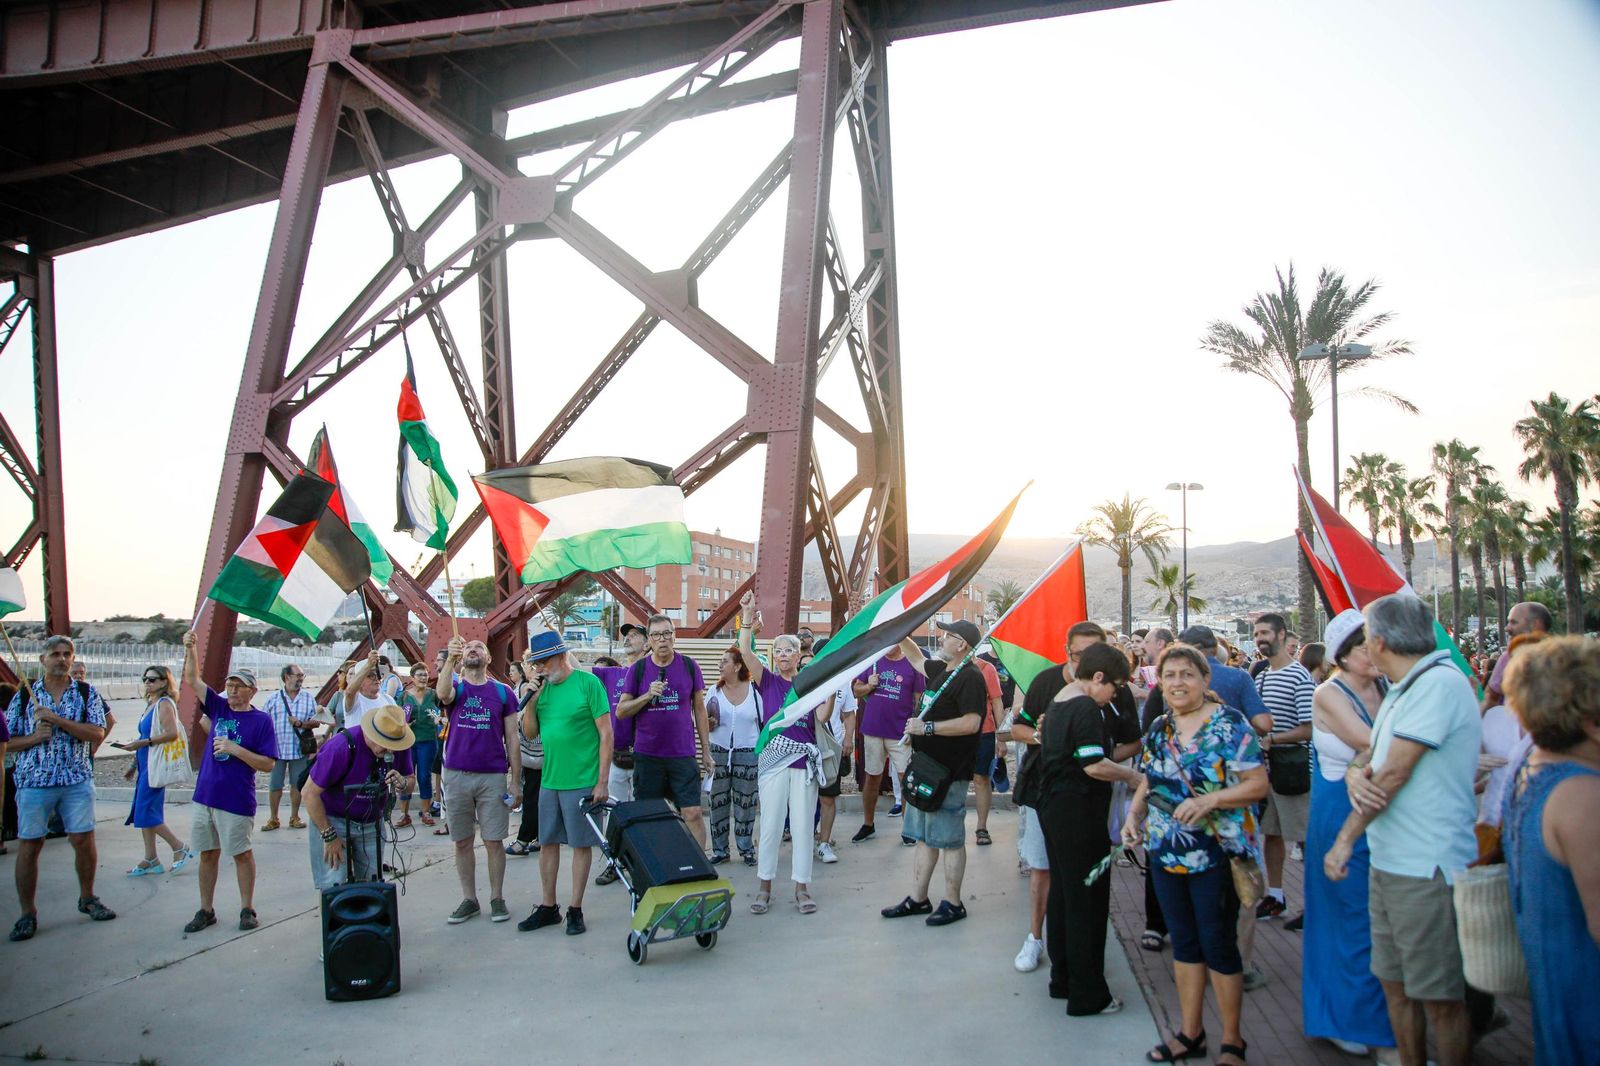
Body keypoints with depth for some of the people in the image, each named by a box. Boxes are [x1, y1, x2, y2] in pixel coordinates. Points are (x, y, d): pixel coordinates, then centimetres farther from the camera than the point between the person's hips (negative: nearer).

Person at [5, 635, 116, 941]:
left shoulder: (86, 693, 3)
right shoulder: (24, 695, 4)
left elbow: (98, 733, -9)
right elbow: (6, 741, 6)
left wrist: (57, 719, -17)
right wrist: (34, 738, -13)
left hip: (77, 780, 0)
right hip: (33, 780, 0)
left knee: (84, 840, 3)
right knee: (29, 845, 3)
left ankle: (87, 898, 22)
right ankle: (27, 913, 15)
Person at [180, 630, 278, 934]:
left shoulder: (261, 720, -7)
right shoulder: (218, 706, 7)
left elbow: (268, 764, -11)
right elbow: (192, 680, 5)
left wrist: (235, 749, -19)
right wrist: (190, 649, -10)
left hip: (237, 800, -5)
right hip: (205, 795, 5)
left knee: (241, 853, 4)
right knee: (208, 853, 12)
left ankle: (247, 909, 16)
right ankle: (205, 911, 23)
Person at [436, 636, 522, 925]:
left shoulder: (503, 692, 4)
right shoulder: (455, 687, 5)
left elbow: (512, 739, 4)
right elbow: (442, 693, -23)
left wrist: (515, 781, 0)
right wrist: (450, 659, -39)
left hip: (493, 776, -1)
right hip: (456, 775, 1)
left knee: (494, 842, 3)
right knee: (462, 842, 9)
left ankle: (497, 898, 17)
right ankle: (469, 899, 21)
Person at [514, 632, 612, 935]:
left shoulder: (588, 683, -11)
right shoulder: (543, 687, 6)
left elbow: (606, 734, -11)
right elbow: (530, 733, 9)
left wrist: (602, 781, -13)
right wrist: (531, 698, -7)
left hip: (582, 782, -6)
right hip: (549, 780, 6)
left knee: (581, 844, 5)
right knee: (548, 842, 13)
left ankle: (575, 910, 16)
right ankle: (548, 907, 26)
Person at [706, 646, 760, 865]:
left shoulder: (754, 691, 0)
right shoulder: (715, 691, 5)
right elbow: (704, 723, 11)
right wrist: (709, 722, -11)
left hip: (748, 753, -2)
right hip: (719, 752, 2)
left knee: (745, 803, 3)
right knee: (718, 802, 3)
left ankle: (746, 849, 15)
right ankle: (720, 850, 14)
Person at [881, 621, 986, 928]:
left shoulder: (970, 677, -16)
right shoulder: (941, 670, 12)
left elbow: (971, 723, -25)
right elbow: (917, 659, 33)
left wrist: (926, 727, -21)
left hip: (950, 773, -10)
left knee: (950, 838, 0)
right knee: (925, 836, 15)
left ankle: (952, 903, 11)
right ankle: (917, 899, 23)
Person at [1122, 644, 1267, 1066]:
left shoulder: (1229, 724, -11)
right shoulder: (1159, 729, 7)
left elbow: (1258, 784, -15)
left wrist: (1209, 800, -26)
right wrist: (1134, 813, -1)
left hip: (1216, 855, -6)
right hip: (1166, 853, 6)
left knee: (1218, 945, 4)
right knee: (1184, 943, 15)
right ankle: (1190, 1032, 29)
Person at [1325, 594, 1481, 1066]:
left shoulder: (1439, 683, -18)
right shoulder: (1403, 689, 14)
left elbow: (1393, 774, -19)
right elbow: (1372, 753, 12)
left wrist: (1345, 839, -14)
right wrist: (1355, 772, -13)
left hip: (1427, 868, -9)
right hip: (1388, 863, 9)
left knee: (1440, 999, 3)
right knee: (1395, 983, 17)